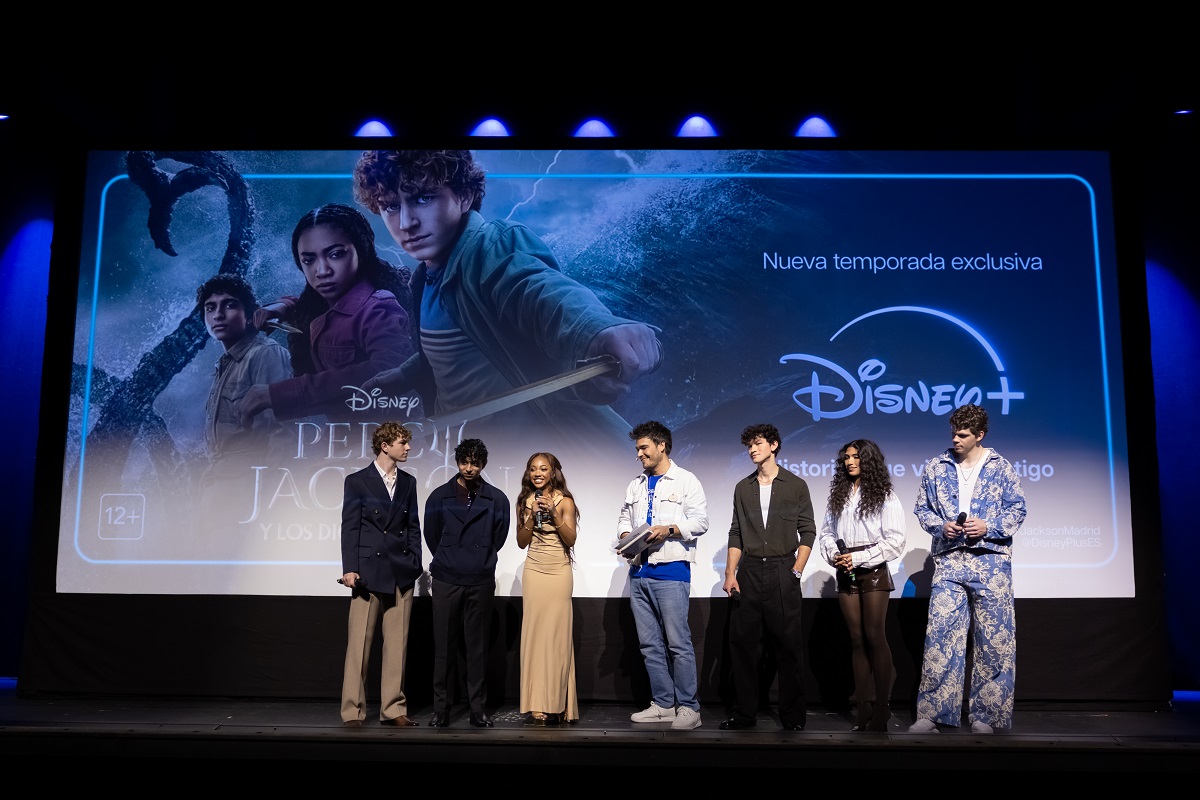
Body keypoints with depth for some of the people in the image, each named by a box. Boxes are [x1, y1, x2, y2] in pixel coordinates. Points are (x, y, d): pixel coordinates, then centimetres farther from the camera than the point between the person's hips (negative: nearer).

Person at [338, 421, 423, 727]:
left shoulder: (408, 482, 13)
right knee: (359, 643, -1)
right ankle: (353, 710, 7)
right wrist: (349, 569, -10)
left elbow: (413, 526, 13)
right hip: (369, 571, -4)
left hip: (402, 574, 4)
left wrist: (415, 564, 5)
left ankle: (393, 708, 13)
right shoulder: (357, 481, 1)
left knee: (397, 644, 6)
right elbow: (350, 528, -3)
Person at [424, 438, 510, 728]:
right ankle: (441, 708, 13)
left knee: (478, 648, 5)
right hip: (445, 582, 0)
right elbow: (431, 536, 12)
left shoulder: (496, 499, 2)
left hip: (481, 583, 0)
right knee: (443, 647, 4)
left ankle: (479, 709, 13)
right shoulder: (439, 497, 2)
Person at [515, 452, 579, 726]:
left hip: (559, 572, -2)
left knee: (556, 632, -5)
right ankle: (537, 705, 3)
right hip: (534, 571, 2)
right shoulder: (525, 501, 9)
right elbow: (521, 542, 6)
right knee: (533, 632, -2)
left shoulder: (565, 501, 0)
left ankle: (555, 704, 2)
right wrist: (532, 516, -8)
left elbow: (571, 539, -5)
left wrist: (554, 514, -15)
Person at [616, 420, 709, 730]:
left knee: (678, 642, -6)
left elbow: (700, 521, -6)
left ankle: (688, 708, 3)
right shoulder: (636, 485, 19)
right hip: (639, 571, 7)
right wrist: (625, 536, 0)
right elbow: (624, 518, 21)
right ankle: (663, 704, 18)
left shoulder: (685, 481, -1)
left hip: (671, 571, -6)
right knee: (650, 643, 9)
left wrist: (669, 530, -18)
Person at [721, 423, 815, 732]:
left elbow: (807, 531, 2)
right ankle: (744, 714, 12)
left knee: (789, 645, 0)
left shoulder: (796, 485, 4)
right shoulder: (743, 488, 13)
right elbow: (736, 534, 12)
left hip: (782, 571, -3)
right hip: (749, 572, 3)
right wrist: (730, 573, 3)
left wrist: (797, 570, -8)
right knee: (742, 643, 3)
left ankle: (793, 715, 10)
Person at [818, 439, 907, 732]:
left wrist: (858, 558, -14)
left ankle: (882, 708, 3)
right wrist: (834, 554, -7)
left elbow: (894, 541, -9)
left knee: (874, 637, -5)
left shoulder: (885, 497, -3)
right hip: (846, 574, 5)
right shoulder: (838, 495, 11)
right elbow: (826, 532, 13)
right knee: (856, 639, 6)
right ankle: (863, 708, 10)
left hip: (873, 573, -4)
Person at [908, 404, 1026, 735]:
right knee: (939, 634, -5)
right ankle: (931, 713, 1)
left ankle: (985, 715, 13)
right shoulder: (935, 467, 9)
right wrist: (941, 526, -7)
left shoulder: (1000, 467, 4)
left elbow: (1017, 508, 4)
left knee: (994, 639, 2)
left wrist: (988, 527, -12)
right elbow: (922, 508, 12)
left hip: (991, 561, -1)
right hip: (949, 561, 1)